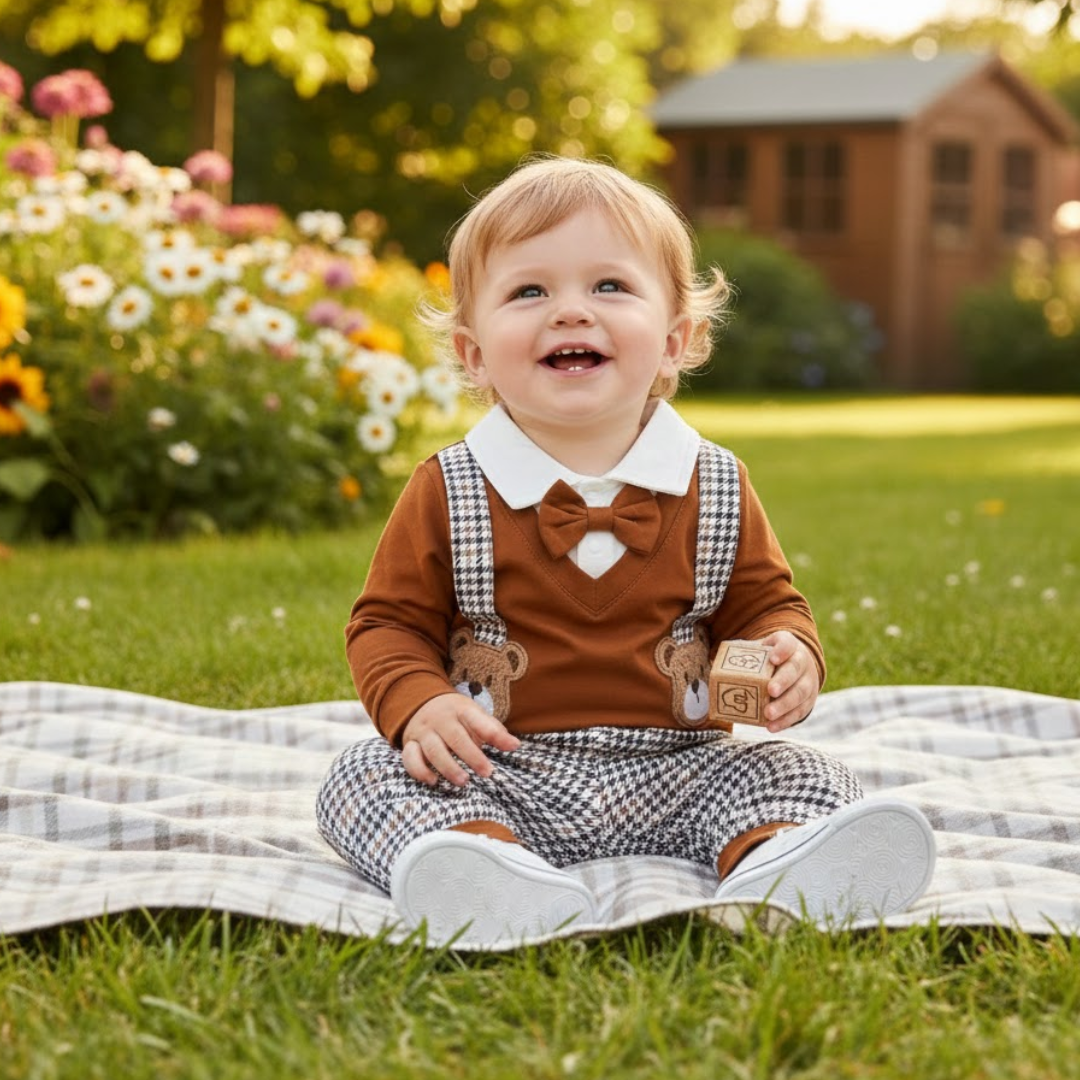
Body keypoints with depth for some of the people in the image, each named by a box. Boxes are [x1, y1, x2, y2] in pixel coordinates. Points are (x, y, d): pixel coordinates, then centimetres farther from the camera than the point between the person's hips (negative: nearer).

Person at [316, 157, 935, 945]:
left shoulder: (713, 487, 2)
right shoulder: (449, 492, -2)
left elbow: (765, 602, 12)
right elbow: (391, 623, 4)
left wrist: (791, 658, -12)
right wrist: (418, 704, -18)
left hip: (675, 769, 1)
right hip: (503, 775, -1)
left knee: (808, 777, -15)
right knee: (367, 777, -23)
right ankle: (485, 867, -50)